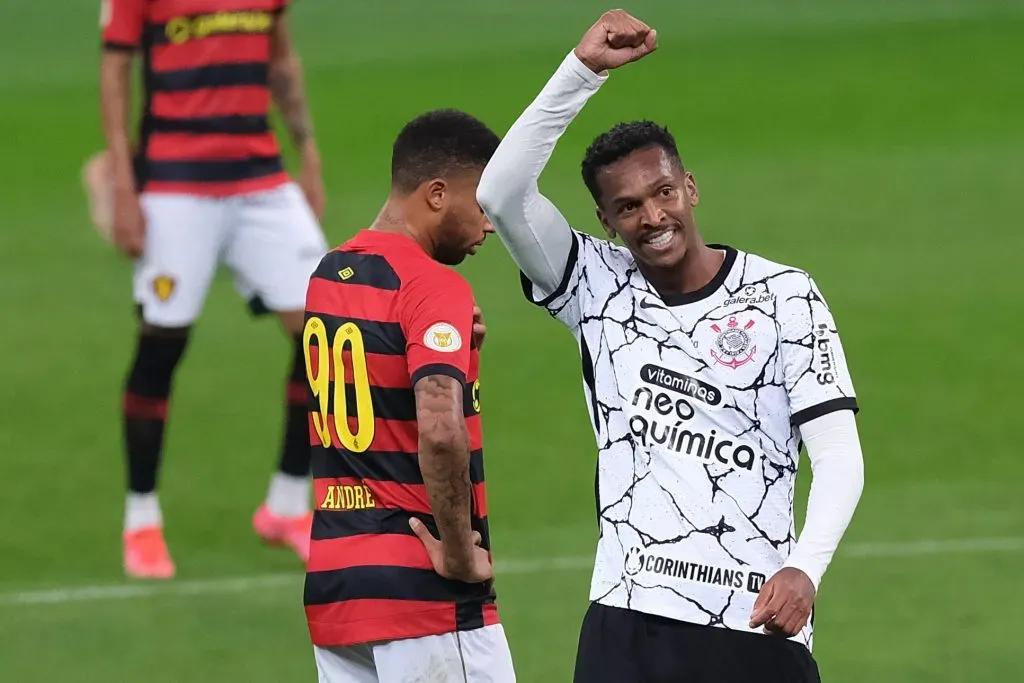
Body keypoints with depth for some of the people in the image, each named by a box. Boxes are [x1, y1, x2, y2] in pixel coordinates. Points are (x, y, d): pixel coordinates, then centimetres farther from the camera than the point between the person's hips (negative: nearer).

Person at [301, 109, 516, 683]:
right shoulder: (434, 287, -13)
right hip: (420, 590, -8)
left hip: (328, 583, 8)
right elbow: (440, 431, -26)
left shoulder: (322, 277, 12)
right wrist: (461, 553, -16)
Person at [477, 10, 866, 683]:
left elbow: (839, 454, -3)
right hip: (627, 621, 1)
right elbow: (502, 194, -8)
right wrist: (585, 68, -15)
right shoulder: (599, 288, 7)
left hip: (758, 627, -1)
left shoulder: (783, 296, 2)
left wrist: (804, 569, -21)